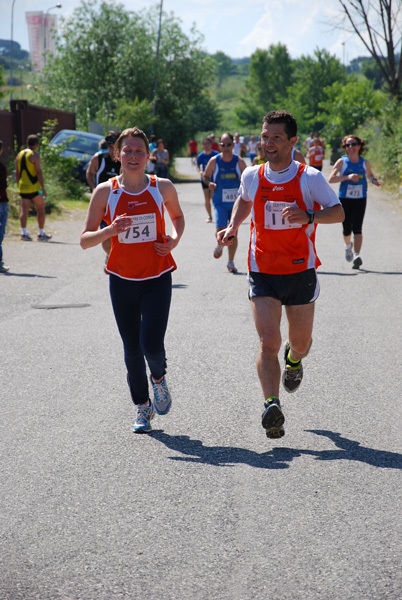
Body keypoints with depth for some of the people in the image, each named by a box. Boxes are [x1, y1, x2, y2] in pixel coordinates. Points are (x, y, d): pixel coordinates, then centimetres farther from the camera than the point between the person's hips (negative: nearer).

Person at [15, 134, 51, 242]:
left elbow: (17, 172, 15)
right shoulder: (34, 155, -10)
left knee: (24, 210, 4)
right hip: (34, 187, -6)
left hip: (23, 187, 6)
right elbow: (39, 172, -15)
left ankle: (24, 233, -4)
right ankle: (41, 234, 8)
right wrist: (43, 188, -13)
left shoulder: (19, 155, 11)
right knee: (41, 209, 5)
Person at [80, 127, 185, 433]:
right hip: (122, 279, 1)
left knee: (152, 345, -14)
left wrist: (174, 239, -2)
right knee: (132, 350, 8)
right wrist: (110, 230, -24)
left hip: (157, 278, -1)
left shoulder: (163, 188, -3)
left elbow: (177, 216, 18)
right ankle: (143, 407, 29)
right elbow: (85, 239, -5)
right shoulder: (105, 192, -5)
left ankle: (159, 379, 21)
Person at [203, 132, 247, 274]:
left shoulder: (239, 161, -4)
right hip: (220, 202, -1)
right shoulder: (214, 161, -5)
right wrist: (209, 183, -13)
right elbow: (205, 175, 8)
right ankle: (219, 246, 23)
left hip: (236, 202, 1)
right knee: (220, 230, -14)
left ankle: (231, 262, 16)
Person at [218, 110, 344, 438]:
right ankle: (272, 406, -22)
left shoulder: (310, 177, -8)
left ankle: (294, 359, 51)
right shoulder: (252, 176, 1)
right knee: (268, 342, -16)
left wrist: (309, 216, -26)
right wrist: (233, 227, 7)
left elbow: (338, 212, -7)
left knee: (301, 342, 14)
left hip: (301, 272, 0)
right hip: (263, 273, 1)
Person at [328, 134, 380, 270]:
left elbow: (369, 174, 22)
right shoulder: (342, 162, -5)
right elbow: (331, 179, -13)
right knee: (347, 229, 9)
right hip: (344, 199, 0)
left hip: (360, 199, 0)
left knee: (357, 228, -14)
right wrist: (347, 177, -25)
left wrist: (374, 180, -1)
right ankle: (348, 246, 42)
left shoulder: (364, 162, 3)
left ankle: (357, 256, -17)